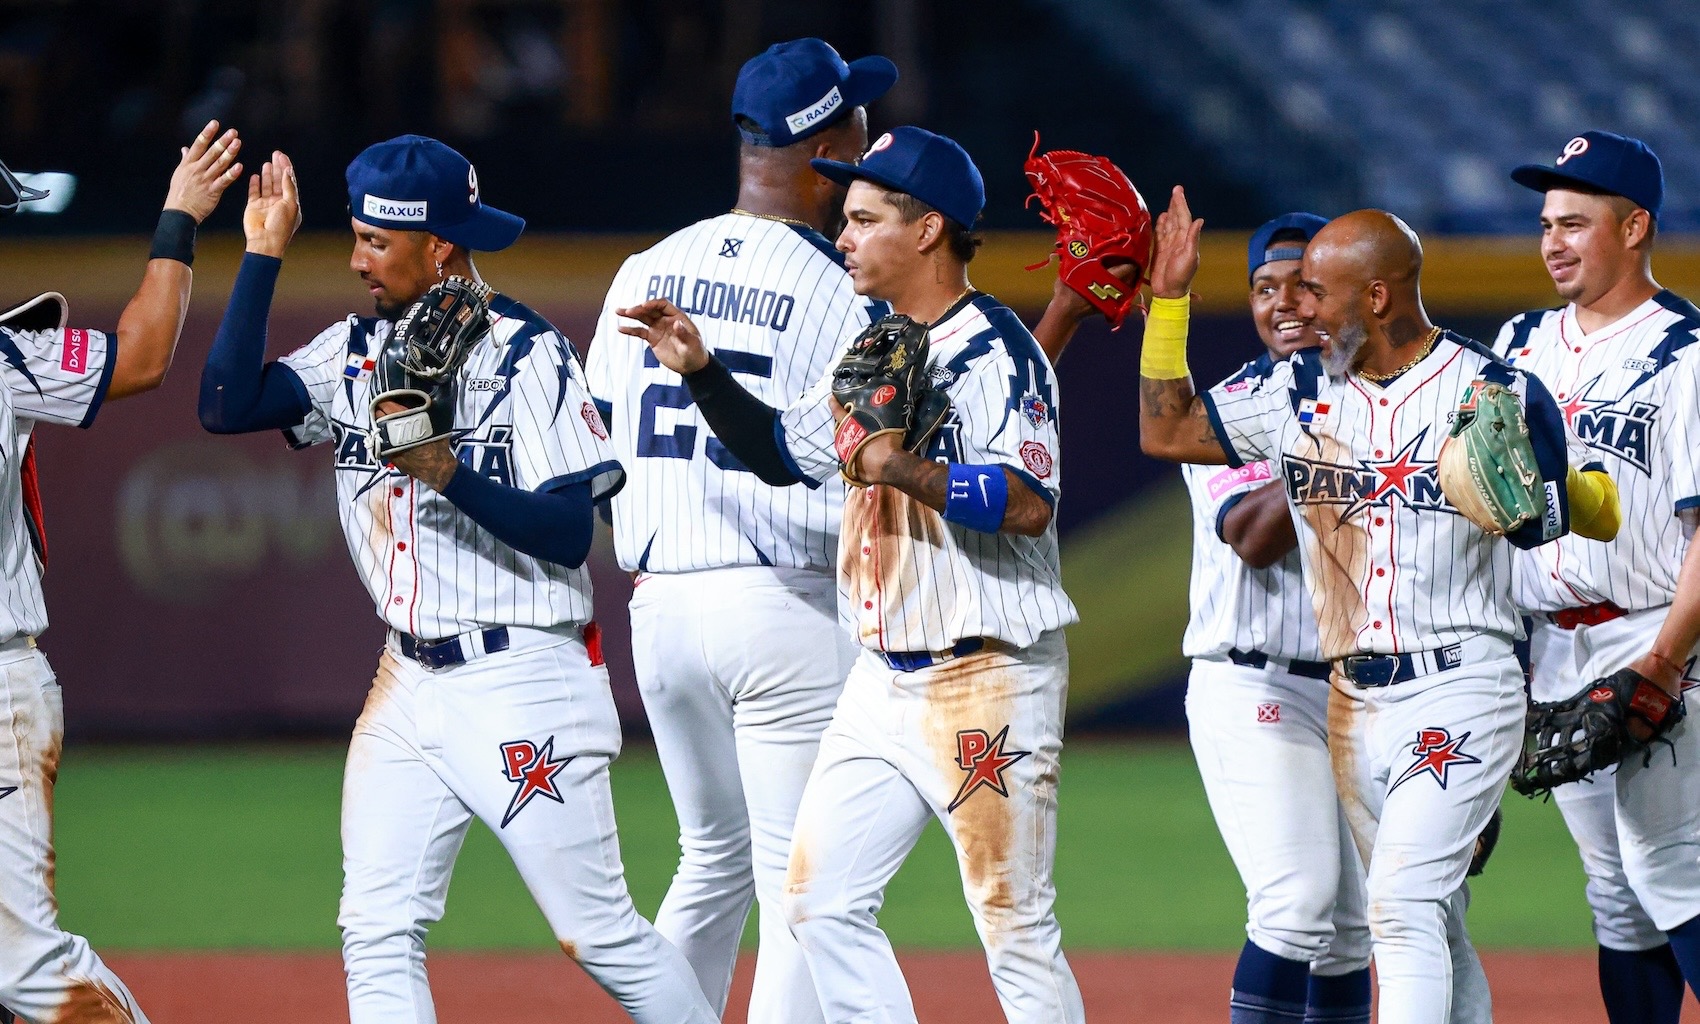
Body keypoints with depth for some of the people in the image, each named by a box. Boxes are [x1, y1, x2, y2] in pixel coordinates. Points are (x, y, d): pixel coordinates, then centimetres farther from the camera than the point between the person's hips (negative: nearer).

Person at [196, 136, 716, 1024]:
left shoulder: (526, 355, -10)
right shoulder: (357, 351, 9)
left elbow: (569, 532, -16)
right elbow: (227, 405, -3)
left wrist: (448, 472, -30)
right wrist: (263, 257, -4)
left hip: (523, 683, -6)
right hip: (408, 684, 7)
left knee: (597, 933, -2)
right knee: (376, 934, -2)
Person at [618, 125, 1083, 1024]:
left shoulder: (992, 351, -14)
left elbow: (1028, 504, -26)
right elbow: (782, 450, 24)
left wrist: (901, 468, -27)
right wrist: (701, 371, 12)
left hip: (988, 680, -9)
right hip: (886, 675, 9)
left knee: (1015, 929, -6)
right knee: (820, 899, 8)